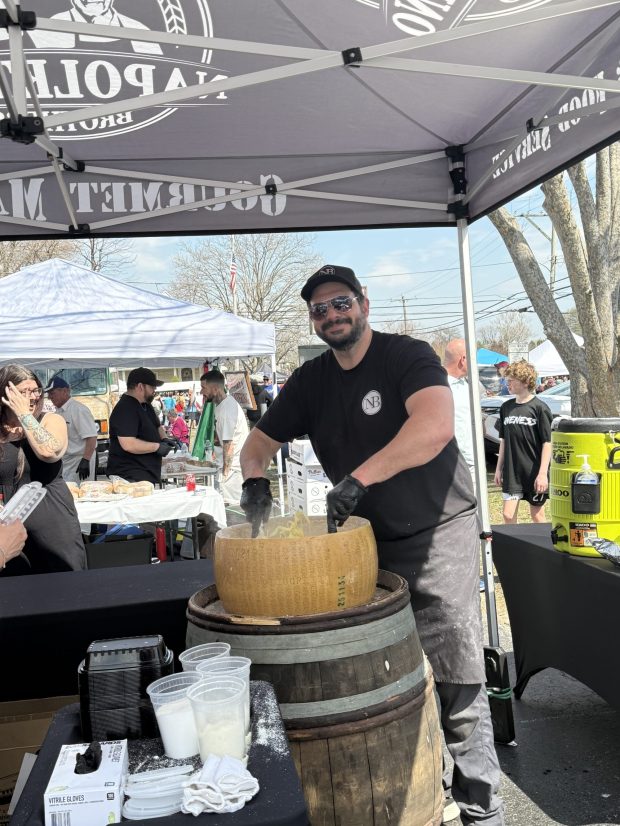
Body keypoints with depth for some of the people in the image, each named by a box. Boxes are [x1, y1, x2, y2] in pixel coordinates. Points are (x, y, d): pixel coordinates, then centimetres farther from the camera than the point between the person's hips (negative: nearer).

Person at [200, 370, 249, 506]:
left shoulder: (227, 409, -21)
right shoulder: (222, 403, 10)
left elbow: (229, 444, -19)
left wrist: (225, 471, -15)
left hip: (233, 466, -10)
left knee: (229, 503, -6)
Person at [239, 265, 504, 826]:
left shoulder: (408, 356, -13)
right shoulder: (310, 381, 5)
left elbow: (437, 426, -32)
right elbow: (259, 442, 10)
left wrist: (358, 478, -38)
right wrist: (255, 479, -13)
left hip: (438, 532, -5)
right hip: (368, 539, 6)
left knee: (454, 674, -1)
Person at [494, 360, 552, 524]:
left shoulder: (539, 408, -8)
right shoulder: (506, 407, 7)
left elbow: (547, 443, -8)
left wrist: (543, 473, -13)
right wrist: (499, 468, 13)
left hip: (534, 473, -4)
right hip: (511, 473, 4)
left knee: (537, 516, 8)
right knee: (508, 516, 0)